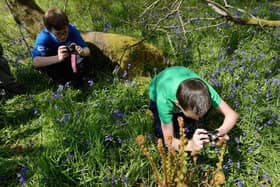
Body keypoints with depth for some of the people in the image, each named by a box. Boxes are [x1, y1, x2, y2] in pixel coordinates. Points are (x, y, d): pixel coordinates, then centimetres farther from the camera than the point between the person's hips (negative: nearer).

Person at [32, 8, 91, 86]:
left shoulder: (72, 30, -28)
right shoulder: (43, 37, -33)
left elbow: (87, 50, -27)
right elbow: (35, 61, -45)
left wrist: (82, 52, -52)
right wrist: (58, 58, -62)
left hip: (71, 60, 1)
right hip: (54, 62, -1)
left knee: (86, 66, -28)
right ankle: (61, 80, -5)